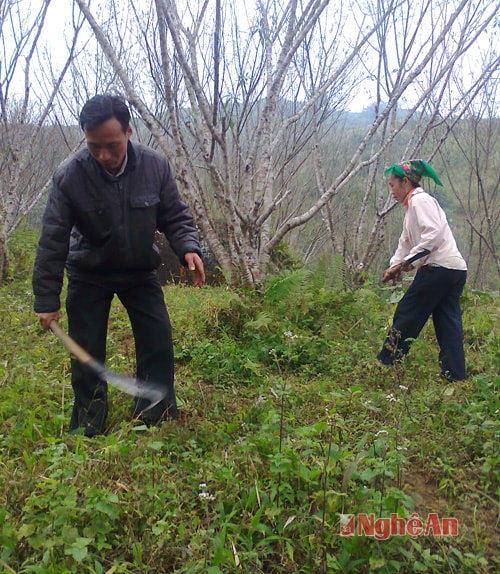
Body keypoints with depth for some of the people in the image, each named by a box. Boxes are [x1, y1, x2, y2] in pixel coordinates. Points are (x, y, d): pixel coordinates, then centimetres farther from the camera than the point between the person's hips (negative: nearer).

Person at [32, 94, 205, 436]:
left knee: (159, 341, -2)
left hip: (140, 271, 2)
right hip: (88, 276, -1)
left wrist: (188, 248, -25)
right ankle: (88, 427, 24)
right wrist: (47, 299, -15)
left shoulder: (155, 165, -18)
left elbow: (176, 216, -5)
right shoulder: (69, 176, -22)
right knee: (87, 352, 3)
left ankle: (159, 418, 17)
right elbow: (53, 241, -17)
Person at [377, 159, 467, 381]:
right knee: (448, 325, 7)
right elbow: (406, 242, 26)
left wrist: (410, 260, -18)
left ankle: (384, 366, 6)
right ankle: (455, 377, 8)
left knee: (406, 315, -2)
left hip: (439, 267, -10)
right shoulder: (412, 206, 25)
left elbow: (434, 233, -20)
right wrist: (394, 265, 12)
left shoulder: (420, 200, -6)